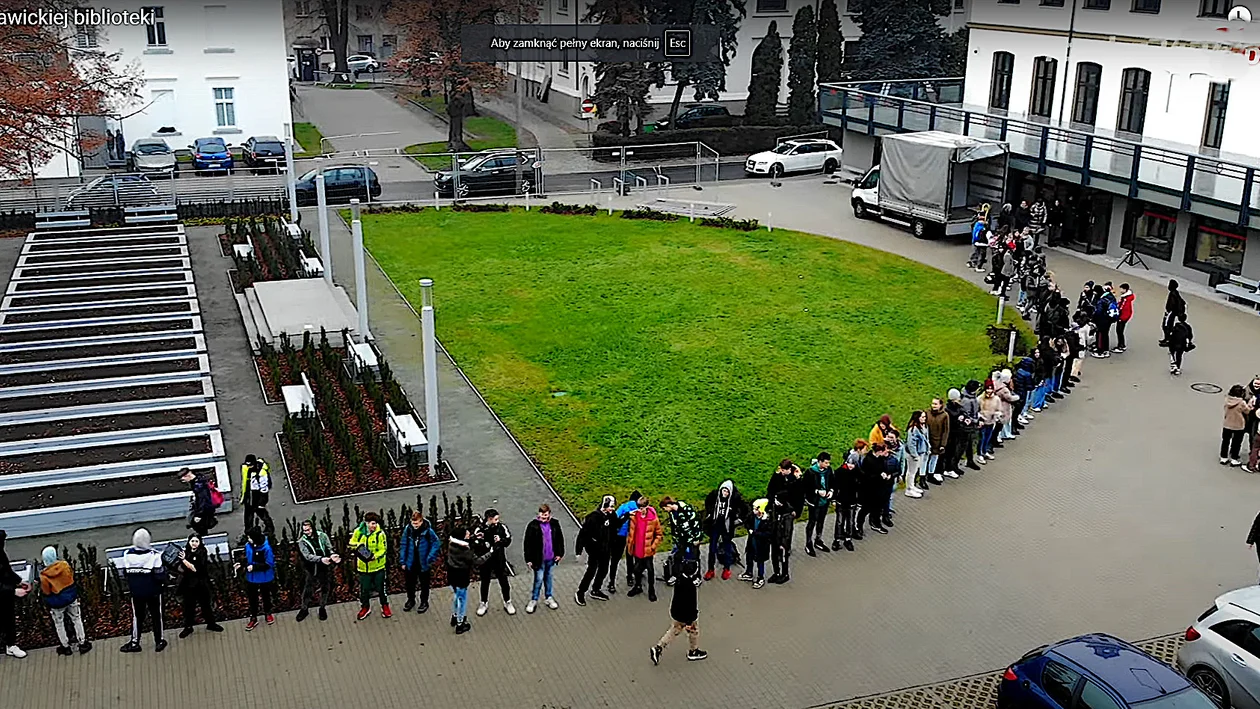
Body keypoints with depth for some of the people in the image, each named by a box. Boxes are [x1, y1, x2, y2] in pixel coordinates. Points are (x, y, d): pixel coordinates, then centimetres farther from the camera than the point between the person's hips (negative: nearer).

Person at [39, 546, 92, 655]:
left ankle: (65, 647, 27)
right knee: (76, 619, 17)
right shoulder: (64, 565, -14)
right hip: (70, 597, 2)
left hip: (56, 603, -2)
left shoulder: (44, 575, -20)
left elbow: (46, 592, -12)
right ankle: (82, 644, 21)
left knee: (59, 624, 17)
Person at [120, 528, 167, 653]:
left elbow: (125, 573, 0)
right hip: (153, 591, -3)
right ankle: (159, 642, 19)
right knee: (156, 616, 11)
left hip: (136, 591, 3)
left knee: (137, 616, 16)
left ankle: (134, 643, 21)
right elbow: (159, 575, -20)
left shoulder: (127, 554, -9)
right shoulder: (155, 555, -21)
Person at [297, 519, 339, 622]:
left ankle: (322, 608, 35)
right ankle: (304, 609, 28)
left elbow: (329, 548, -4)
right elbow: (308, 556, -22)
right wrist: (321, 559, -37)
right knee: (308, 590, 6)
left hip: (326, 568, 2)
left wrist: (332, 555, -28)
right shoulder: (302, 541, -11)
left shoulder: (322, 535, -6)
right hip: (312, 570, -2)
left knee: (325, 588, 15)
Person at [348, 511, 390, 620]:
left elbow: (383, 549, -14)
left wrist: (375, 556, -30)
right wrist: (357, 547, -16)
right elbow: (352, 544, 5)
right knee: (364, 589, 14)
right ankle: (365, 607, 35)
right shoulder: (358, 532, -8)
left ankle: (385, 606, 32)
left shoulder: (380, 533, -16)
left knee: (381, 588, 11)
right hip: (363, 567, 2)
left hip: (378, 566, -2)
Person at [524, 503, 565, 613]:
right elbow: (528, 543, -11)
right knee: (539, 579, 0)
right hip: (539, 558, -4)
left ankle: (548, 597, 33)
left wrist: (560, 553, 6)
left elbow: (560, 539, 8)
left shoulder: (554, 524, -3)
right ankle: (534, 600, 16)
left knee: (548, 577, 19)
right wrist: (528, 559, -10)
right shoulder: (533, 525, -14)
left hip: (551, 558, 4)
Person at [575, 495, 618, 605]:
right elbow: (583, 532, -19)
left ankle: (596, 590, 34)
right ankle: (580, 593, 6)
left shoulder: (612, 515, -1)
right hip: (594, 549, -7)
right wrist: (579, 548, -19)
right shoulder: (594, 517, -21)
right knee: (591, 570, -6)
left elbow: (613, 532, 10)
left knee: (603, 569, 16)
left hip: (605, 549, 7)